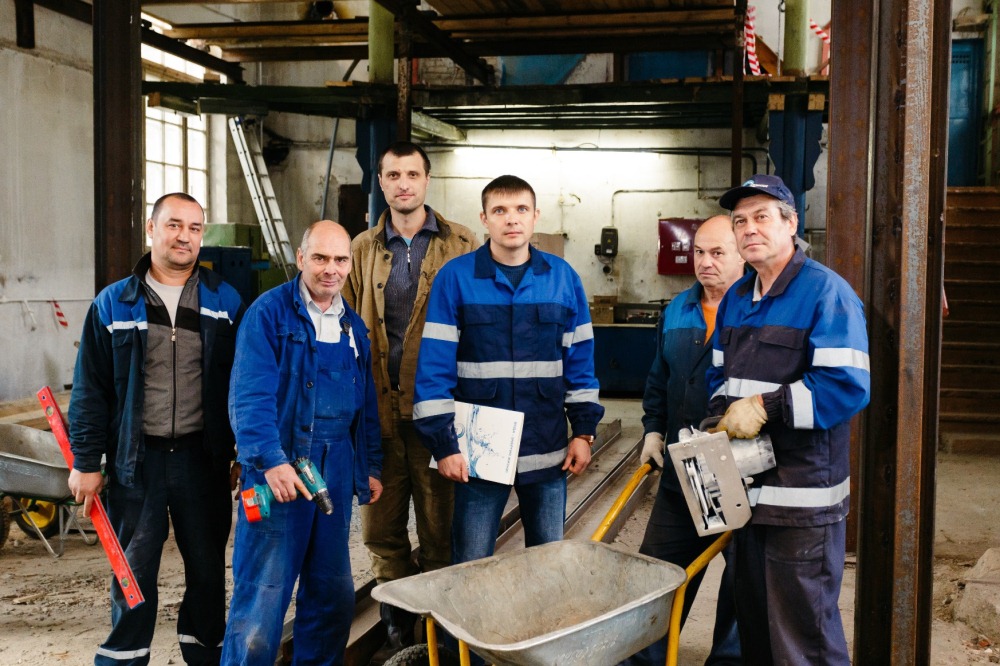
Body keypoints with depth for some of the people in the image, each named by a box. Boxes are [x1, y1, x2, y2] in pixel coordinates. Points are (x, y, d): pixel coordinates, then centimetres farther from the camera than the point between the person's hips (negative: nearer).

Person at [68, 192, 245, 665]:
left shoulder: (225, 302, 3)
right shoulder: (114, 304, 2)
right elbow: (89, 389, 2)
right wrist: (86, 462, -1)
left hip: (203, 457, 1)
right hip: (136, 459, 0)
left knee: (208, 566, 11)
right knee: (134, 570, 8)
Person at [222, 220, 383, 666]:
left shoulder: (353, 326, 13)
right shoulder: (269, 312, -7)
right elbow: (250, 396, -17)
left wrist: (371, 466, 17)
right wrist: (271, 461, -27)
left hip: (336, 472, 6)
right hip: (278, 469, -6)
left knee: (333, 591, 14)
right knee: (262, 593, -4)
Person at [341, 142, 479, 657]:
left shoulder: (461, 245, 3)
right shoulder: (363, 250, 11)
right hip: (378, 411, 3)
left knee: (441, 530, 5)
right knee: (382, 530, 10)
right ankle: (398, 633, 26)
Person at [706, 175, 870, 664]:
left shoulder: (826, 292, -11)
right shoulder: (735, 299, 13)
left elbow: (847, 385, -21)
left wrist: (764, 407, -20)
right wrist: (724, 419, 3)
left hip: (803, 499, -7)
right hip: (745, 486, 8)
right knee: (752, 619, 20)